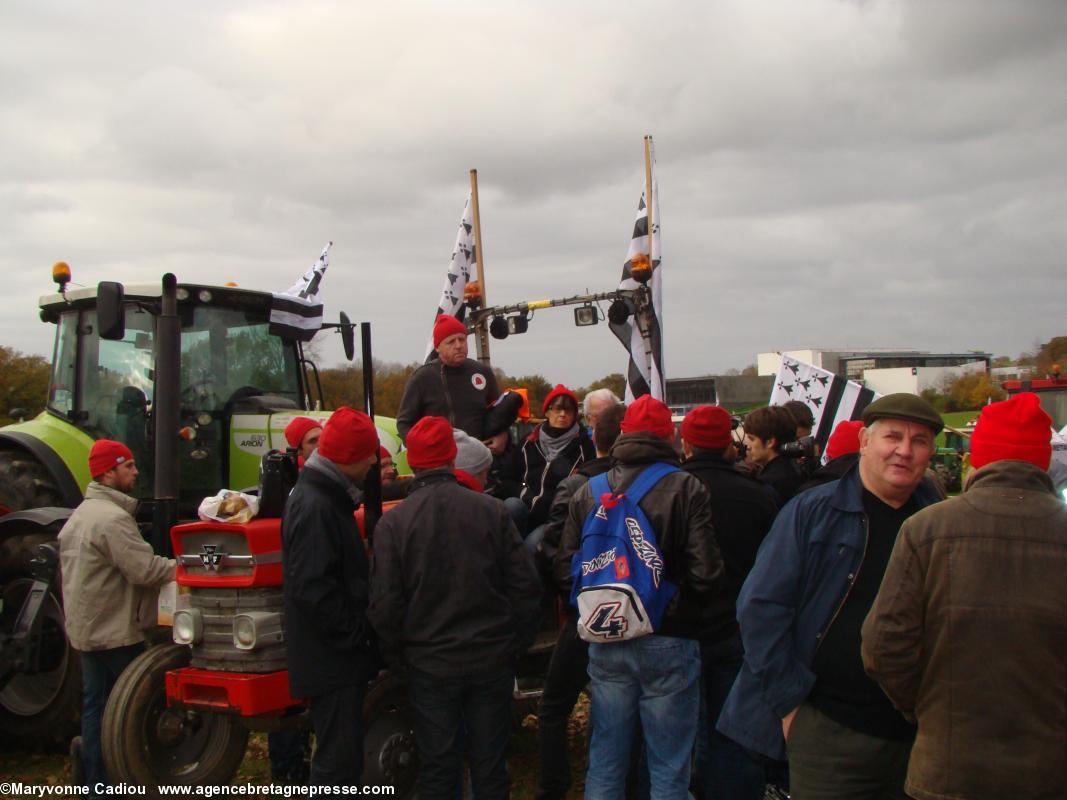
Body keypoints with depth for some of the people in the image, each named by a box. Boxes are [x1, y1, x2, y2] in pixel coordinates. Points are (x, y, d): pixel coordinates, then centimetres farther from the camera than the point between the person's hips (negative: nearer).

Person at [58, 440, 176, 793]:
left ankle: (96, 782, 20)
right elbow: (145, 570, -26)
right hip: (116, 631, -10)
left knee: (96, 702, 13)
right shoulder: (113, 518, -21)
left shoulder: (79, 515, 13)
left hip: (86, 629, 10)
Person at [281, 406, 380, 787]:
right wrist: (355, 634, -18)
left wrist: (358, 632, 17)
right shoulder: (314, 507, -20)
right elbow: (313, 588, -26)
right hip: (330, 658, -10)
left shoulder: (327, 498, 13)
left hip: (339, 655, 10)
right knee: (338, 759, -3)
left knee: (343, 754, 17)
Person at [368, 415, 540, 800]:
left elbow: (385, 605, -9)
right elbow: (525, 585, -5)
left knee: (438, 768, 12)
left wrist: (398, 659, 6)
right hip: (492, 659, 1)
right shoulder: (491, 510, -8)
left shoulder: (393, 523, -10)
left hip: (430, 665, -1)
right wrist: (516, 642, 8)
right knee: (489, 764, 14)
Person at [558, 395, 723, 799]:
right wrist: (688, 609, 6)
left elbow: (567, 565, 3)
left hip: (606, 641, 4)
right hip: (669, 642, -3)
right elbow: (705, 570, -14)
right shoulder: (686, 488, -10)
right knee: (669, 768, 8)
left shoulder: (588, 491, 2)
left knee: (605, 763, 14)